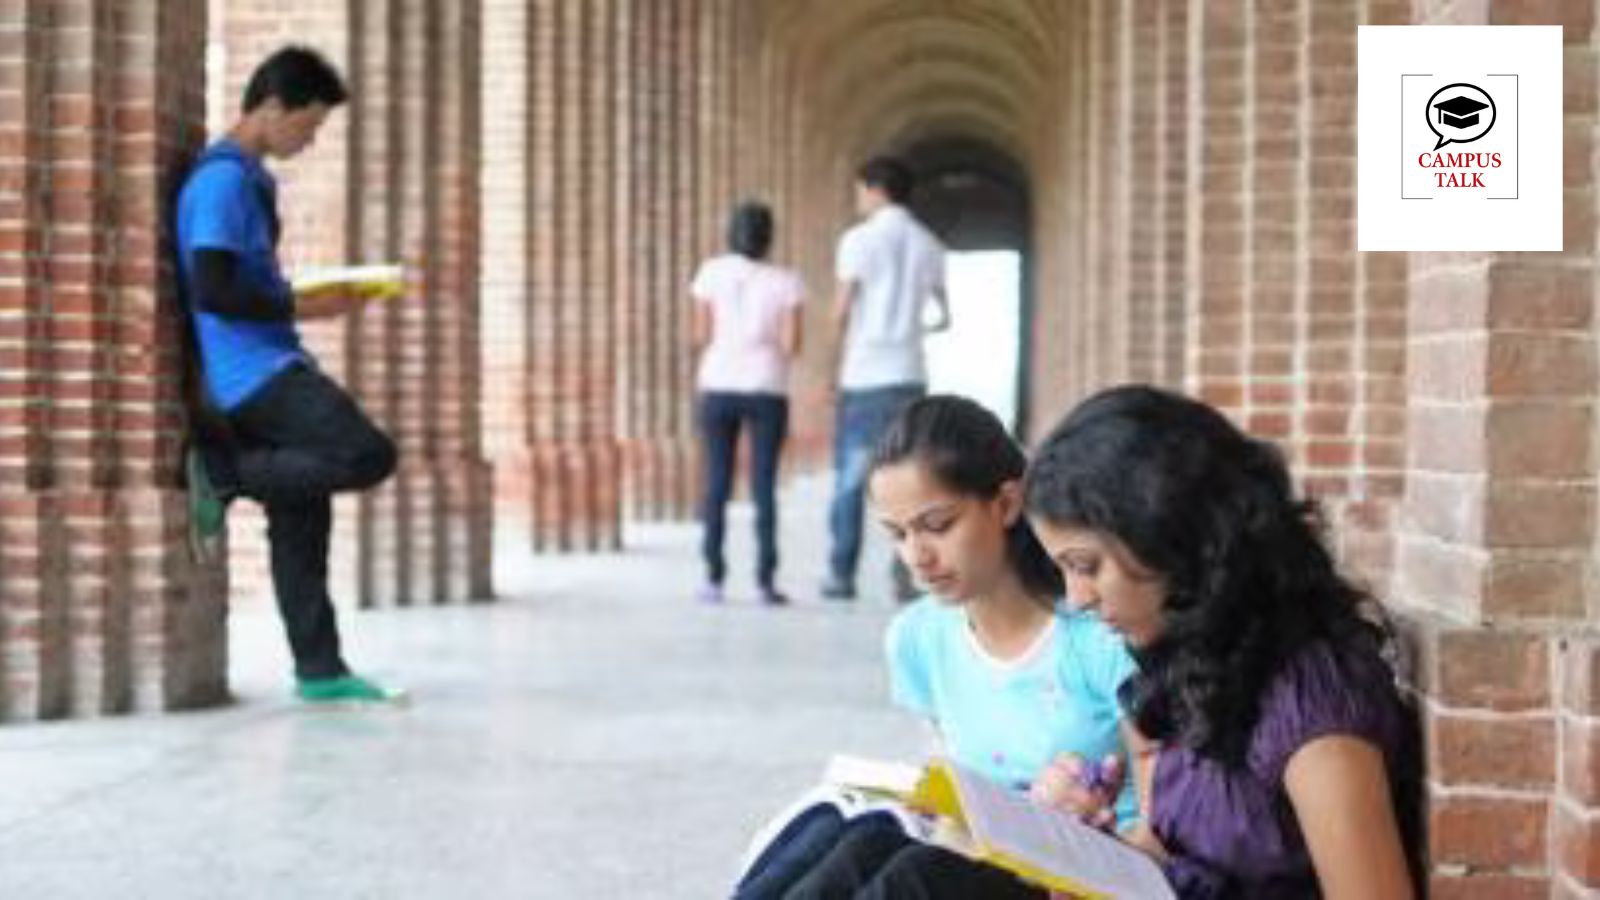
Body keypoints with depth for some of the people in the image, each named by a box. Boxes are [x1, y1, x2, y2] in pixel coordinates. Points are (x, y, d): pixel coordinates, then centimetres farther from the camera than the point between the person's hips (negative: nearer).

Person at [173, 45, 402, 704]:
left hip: (271, 367, 10)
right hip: (252, 371, -10)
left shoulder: (250, 178, 19)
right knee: (369, 455, -19)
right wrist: (300, 308, -12)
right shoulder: (223, 178, -12)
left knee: (301, 518, 8)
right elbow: (212, 289, -20)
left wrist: (307, 299, 14)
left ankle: (319, 671, 11)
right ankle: (222, 469, -7)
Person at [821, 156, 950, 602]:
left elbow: (842, 312, -7)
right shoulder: (928, 244, 9)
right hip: (910, 373, 4)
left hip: (864, 374, -3)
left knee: (851, 477, 4)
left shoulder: (859, 239, -5)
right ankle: (907, 574, 0)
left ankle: (842, 574, 4)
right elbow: (944, 316, 13)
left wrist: (839, 356, 7)